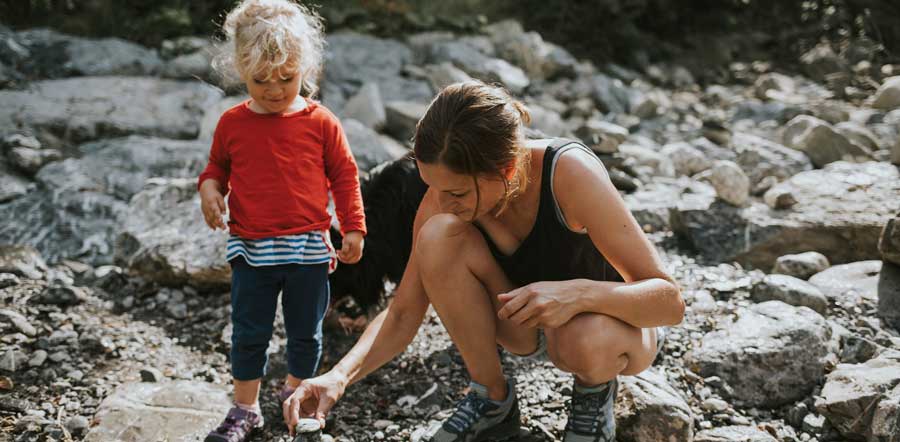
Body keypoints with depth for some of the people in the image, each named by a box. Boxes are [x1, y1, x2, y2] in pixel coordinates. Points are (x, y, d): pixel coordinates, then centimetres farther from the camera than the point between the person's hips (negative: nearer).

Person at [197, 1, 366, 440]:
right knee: (248, 334, 8)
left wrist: (353, 228, 0)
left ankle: (297, 391, 35)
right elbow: (217, 165, 14)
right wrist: (210, 189, -7)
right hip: (251, 250, 1)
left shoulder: (321, 122, -4)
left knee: (306, 332, 14)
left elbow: (344, 176, 3)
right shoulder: (232, 123, 0)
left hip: (308, 248, 0)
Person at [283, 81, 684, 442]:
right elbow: (403, 313, -11)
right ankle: (492, 398, -5)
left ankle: (595, 389, -2)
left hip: (609, 316, -3)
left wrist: (578, 292, -49)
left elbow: (669, 301, -30)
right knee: (439, 235, -25)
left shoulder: (569, 173, -32)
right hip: (530, 323, 4)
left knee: (589, 342, -41)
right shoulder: (445, 196, -20)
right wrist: (340, 375, -29)